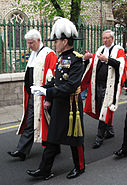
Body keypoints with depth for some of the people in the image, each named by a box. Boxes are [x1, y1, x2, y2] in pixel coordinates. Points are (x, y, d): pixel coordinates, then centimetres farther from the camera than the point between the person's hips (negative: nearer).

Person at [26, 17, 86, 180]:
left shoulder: (76, 60, -18)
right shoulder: (61, 58, 8)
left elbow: (70, 87, -27)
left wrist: (47, 92, -28)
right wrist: (49, 99, 14)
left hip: (71, 106, -8)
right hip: (58, 105, 8)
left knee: (74, 139, 9)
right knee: (52, 138, 12)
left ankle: (79, 167, 30)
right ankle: (44, 171, 21)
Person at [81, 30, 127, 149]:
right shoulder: (100, 50, 16)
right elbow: (92, 63, 11)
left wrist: (107, 59, -31)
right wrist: (87, 58, -10)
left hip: (109, 86, -6)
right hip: (98, 85, 6)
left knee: (104, 111, -7)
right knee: (100, 110, 14)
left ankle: (100, 137, 2)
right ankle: (110, 131, 32)